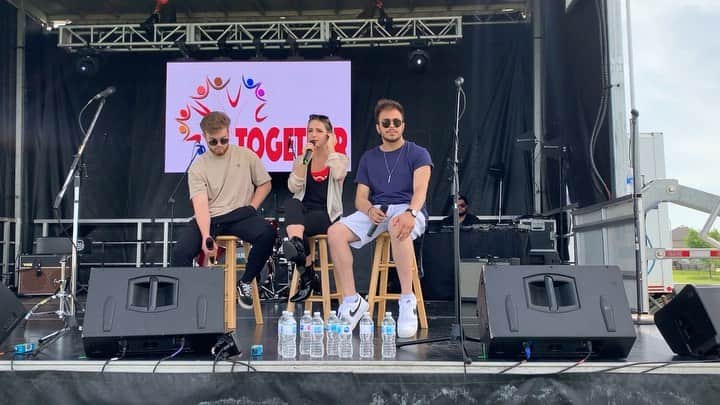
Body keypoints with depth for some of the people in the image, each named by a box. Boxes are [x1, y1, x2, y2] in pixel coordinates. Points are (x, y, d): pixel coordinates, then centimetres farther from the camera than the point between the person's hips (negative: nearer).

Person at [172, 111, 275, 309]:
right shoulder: (197, 167, 2)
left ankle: (245, 282, -7)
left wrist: (251, 209, -1)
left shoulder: (246, 156, 6)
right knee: (180, 252, -25)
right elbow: (200, 204, -10)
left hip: (239, 214, 0)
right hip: (208, 219, 0)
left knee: (267, 233, -31)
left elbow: (264, 184, 15)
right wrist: (206, 237, -25)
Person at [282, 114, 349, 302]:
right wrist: (305, 159, -7)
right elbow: (293, 187, -2)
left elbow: (338, 175, -18)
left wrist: (330, 149, -5)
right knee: (291, 203, -34)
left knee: (298, 226, -34)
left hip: (326, 214, -2)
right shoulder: (300, 160, 15)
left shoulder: (339, 158, 8)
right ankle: (297, 245, -48)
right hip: (303, 212, 3)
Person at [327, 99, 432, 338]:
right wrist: (370, 210, -14)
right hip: (375, 211, 4)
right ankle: (352, 301, -17)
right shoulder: (369, 158, 18)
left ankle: (407, 301, -33)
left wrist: (410, 213, -33)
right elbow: (360, 198, 11)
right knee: (335, 232, -23)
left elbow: (420, 189, -11)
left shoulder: (417, 154, 7)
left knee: (398, 227, -41)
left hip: (407, 209, -4)